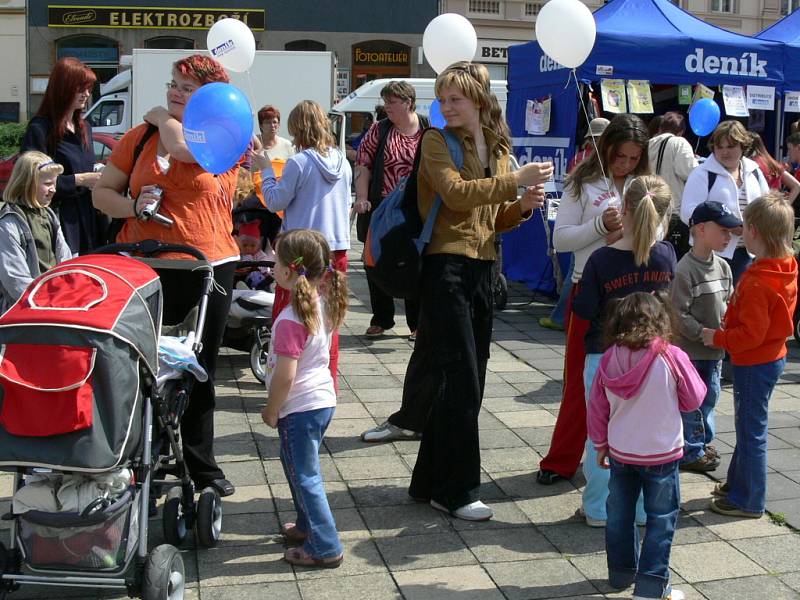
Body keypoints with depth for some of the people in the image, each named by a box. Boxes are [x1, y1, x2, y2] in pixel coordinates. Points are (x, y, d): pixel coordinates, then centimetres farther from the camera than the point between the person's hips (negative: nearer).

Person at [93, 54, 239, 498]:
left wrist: (163, 117, -1)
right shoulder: (141, 136, 8)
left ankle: (200, 464, 26)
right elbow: (101, 191, 9)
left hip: (208, 266, -1)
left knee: (199, 371, 12)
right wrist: (133, 206, -11)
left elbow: (183, 147, -20)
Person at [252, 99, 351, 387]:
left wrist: (265, 169, 4)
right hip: (337, 245, 5)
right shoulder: (343, 161, 4)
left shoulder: (298, 163, -13)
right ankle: (329, 377, 18)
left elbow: (275, 202, -7)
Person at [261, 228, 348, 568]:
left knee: (304, 477, 1)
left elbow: (284, 376, -23)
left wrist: (271, 410, -11)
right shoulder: (323, 305, 1)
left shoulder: (290, 320, -25)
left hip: (300, 409, -9)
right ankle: (308, 525, 40)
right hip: (323, 400, 9)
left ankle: (325, 548, 8)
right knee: (299, 467, 26)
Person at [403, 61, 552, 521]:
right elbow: (456, 193, -20)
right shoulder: (436, 141, -3)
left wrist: (522, 207, -1)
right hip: (446, 267, -7)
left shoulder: (497, 147, 15)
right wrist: (515, 179, -21)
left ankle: (431, 481, 22)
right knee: (460, 381, -6)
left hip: (483, 269, 7)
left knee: (469, 381, 10)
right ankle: (456, 490, 5)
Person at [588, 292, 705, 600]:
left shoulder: (609, 360, -7)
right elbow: (694, 399, -5)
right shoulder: (671, 358, -17)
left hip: (620, 452, 3)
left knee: (620, 514, 18)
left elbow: (597, 406, 1)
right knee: (662, 518, 9)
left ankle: (621, 574, 29)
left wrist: (601, 444, 14)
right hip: (662, 453, -3)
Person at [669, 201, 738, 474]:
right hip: (690, 349, -8)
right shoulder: (685, 270, -19)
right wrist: (704, 334, -20)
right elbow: (678, 314, -20)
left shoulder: (723, 267, 5)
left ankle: (703, 442, 36)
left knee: (710, 396, 19)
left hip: (715, 350, 8)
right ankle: (691, 452, 16)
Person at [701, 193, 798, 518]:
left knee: (751, 430, 3)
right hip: (772, 355, 9)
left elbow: (751, 334, -27)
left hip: (754, 364, -9)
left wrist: (717, 338, -14)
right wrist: (728, 327, 10)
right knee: (748, 425, 21)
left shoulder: (756, 282, -27)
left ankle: (748, 500, 15)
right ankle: (737, 483, 36)